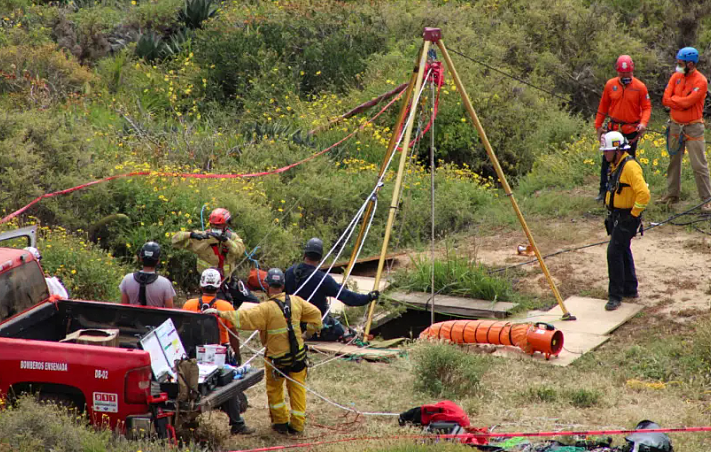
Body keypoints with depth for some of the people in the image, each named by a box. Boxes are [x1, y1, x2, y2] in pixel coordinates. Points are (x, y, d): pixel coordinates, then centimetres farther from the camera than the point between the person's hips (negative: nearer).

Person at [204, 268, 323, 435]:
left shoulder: (266, 308, -20)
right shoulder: (296, 302, -4)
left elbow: (242, 318, -25)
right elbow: (315, 313, 8)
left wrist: (220, 313, -21)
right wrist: (311, 327, 22)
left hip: (277, 357, -4)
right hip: (298, 355, 4)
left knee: (274, 389, 17)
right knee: (297, 388, 13)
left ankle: (281, 422, 23)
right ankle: (297, 425, 17)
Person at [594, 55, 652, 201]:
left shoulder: (640, 87, -7)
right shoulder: (610, 85, -1)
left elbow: (647, 107, -4)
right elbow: (603, 106, 8)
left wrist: (643, 123, -21)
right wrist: (598, 126, 8)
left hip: (632, 131, -2)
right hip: (613, 129, 2)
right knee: (607, 160, 3)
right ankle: (604, 191, 12)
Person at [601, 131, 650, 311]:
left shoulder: (630, 166, -21)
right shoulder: (616, 165, 11)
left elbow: (644, 193, -29)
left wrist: (633, 214, -21)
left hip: (626, 218, -10)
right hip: (616, 217, 10)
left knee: (614, 252, -12)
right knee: (623, 251, 18)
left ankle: (615, 296, -7)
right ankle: (630, 290, 31)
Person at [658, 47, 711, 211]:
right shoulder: (676, 77, 4)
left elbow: (687, 102, -23)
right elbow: (665, 99, -3)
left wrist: (673, 99, -8)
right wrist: (682, 101, -14)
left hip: (693, 128, -6)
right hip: (675, 125, 6)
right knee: (673, 161, 14)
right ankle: (672, 194, 26)